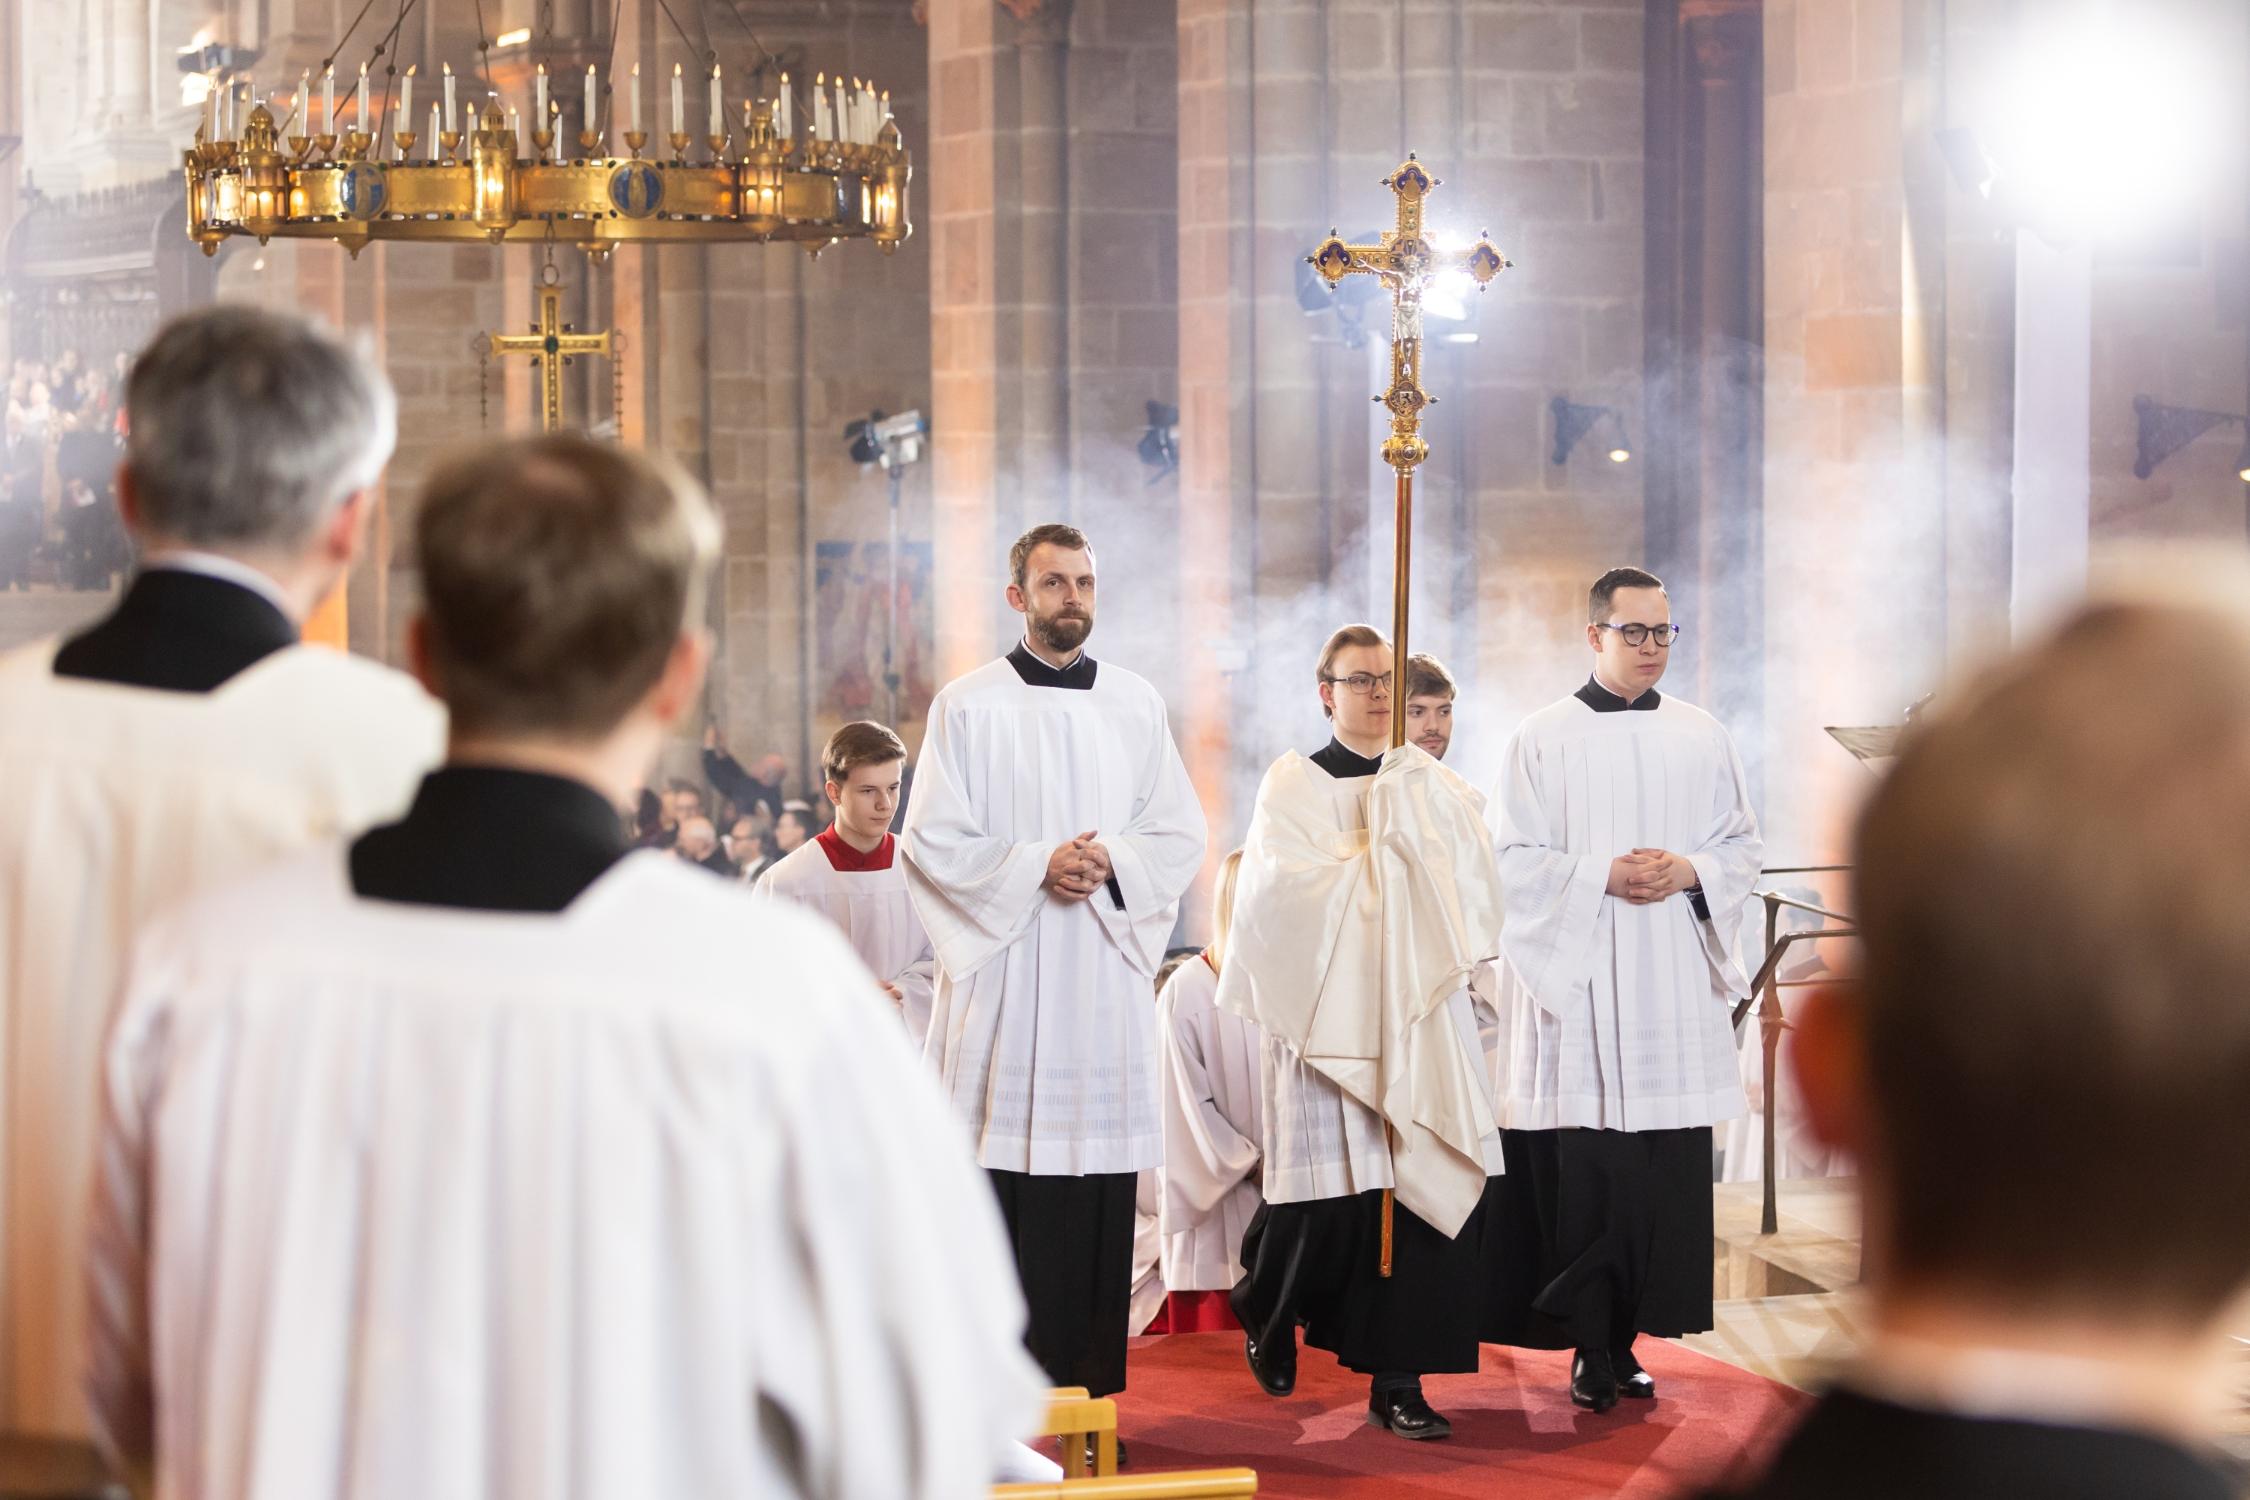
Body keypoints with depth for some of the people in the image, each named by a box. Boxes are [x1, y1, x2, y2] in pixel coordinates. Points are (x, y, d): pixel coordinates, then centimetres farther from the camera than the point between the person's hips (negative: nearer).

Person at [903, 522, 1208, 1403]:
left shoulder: (1135, 706, 12)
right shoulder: (968, 706, 4)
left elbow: (1181, 836, 10)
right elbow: (934, 841, -1)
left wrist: (1113, 861, -9)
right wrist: (1036, 866, -13)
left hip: (1104, 976, 3)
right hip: (1001, 977, -3)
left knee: (1099, 1195, 0)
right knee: (1001, 1188, -6)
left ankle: (1088, 1389, 5)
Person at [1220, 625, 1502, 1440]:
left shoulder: (1429, 785, 14)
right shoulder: (1294, 784, 2)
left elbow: (1473, 883, 2)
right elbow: (1283, 888, -12)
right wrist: (1382, 853, -7)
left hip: (1418, 1020, 3)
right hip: (1329, 1019, -3)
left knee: (1421, 1189, -5)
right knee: (1330, 1194, -3)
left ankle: (1396, 1383, -1)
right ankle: (1268, 1308, 29)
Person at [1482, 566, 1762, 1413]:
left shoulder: (1702, 739, 11)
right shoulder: (1542, 740, 2)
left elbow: (1743, 848, 12)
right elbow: (1514, 862, -1)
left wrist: (1687, 871, -8)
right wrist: (1604, 877, -14)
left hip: (1673, 989, 3)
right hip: (1576, 984, -3)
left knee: (1664, 1175, -1)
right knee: (1581, 1175, -6)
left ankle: (1626, 1340, 8)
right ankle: (1589, 1351, 0)